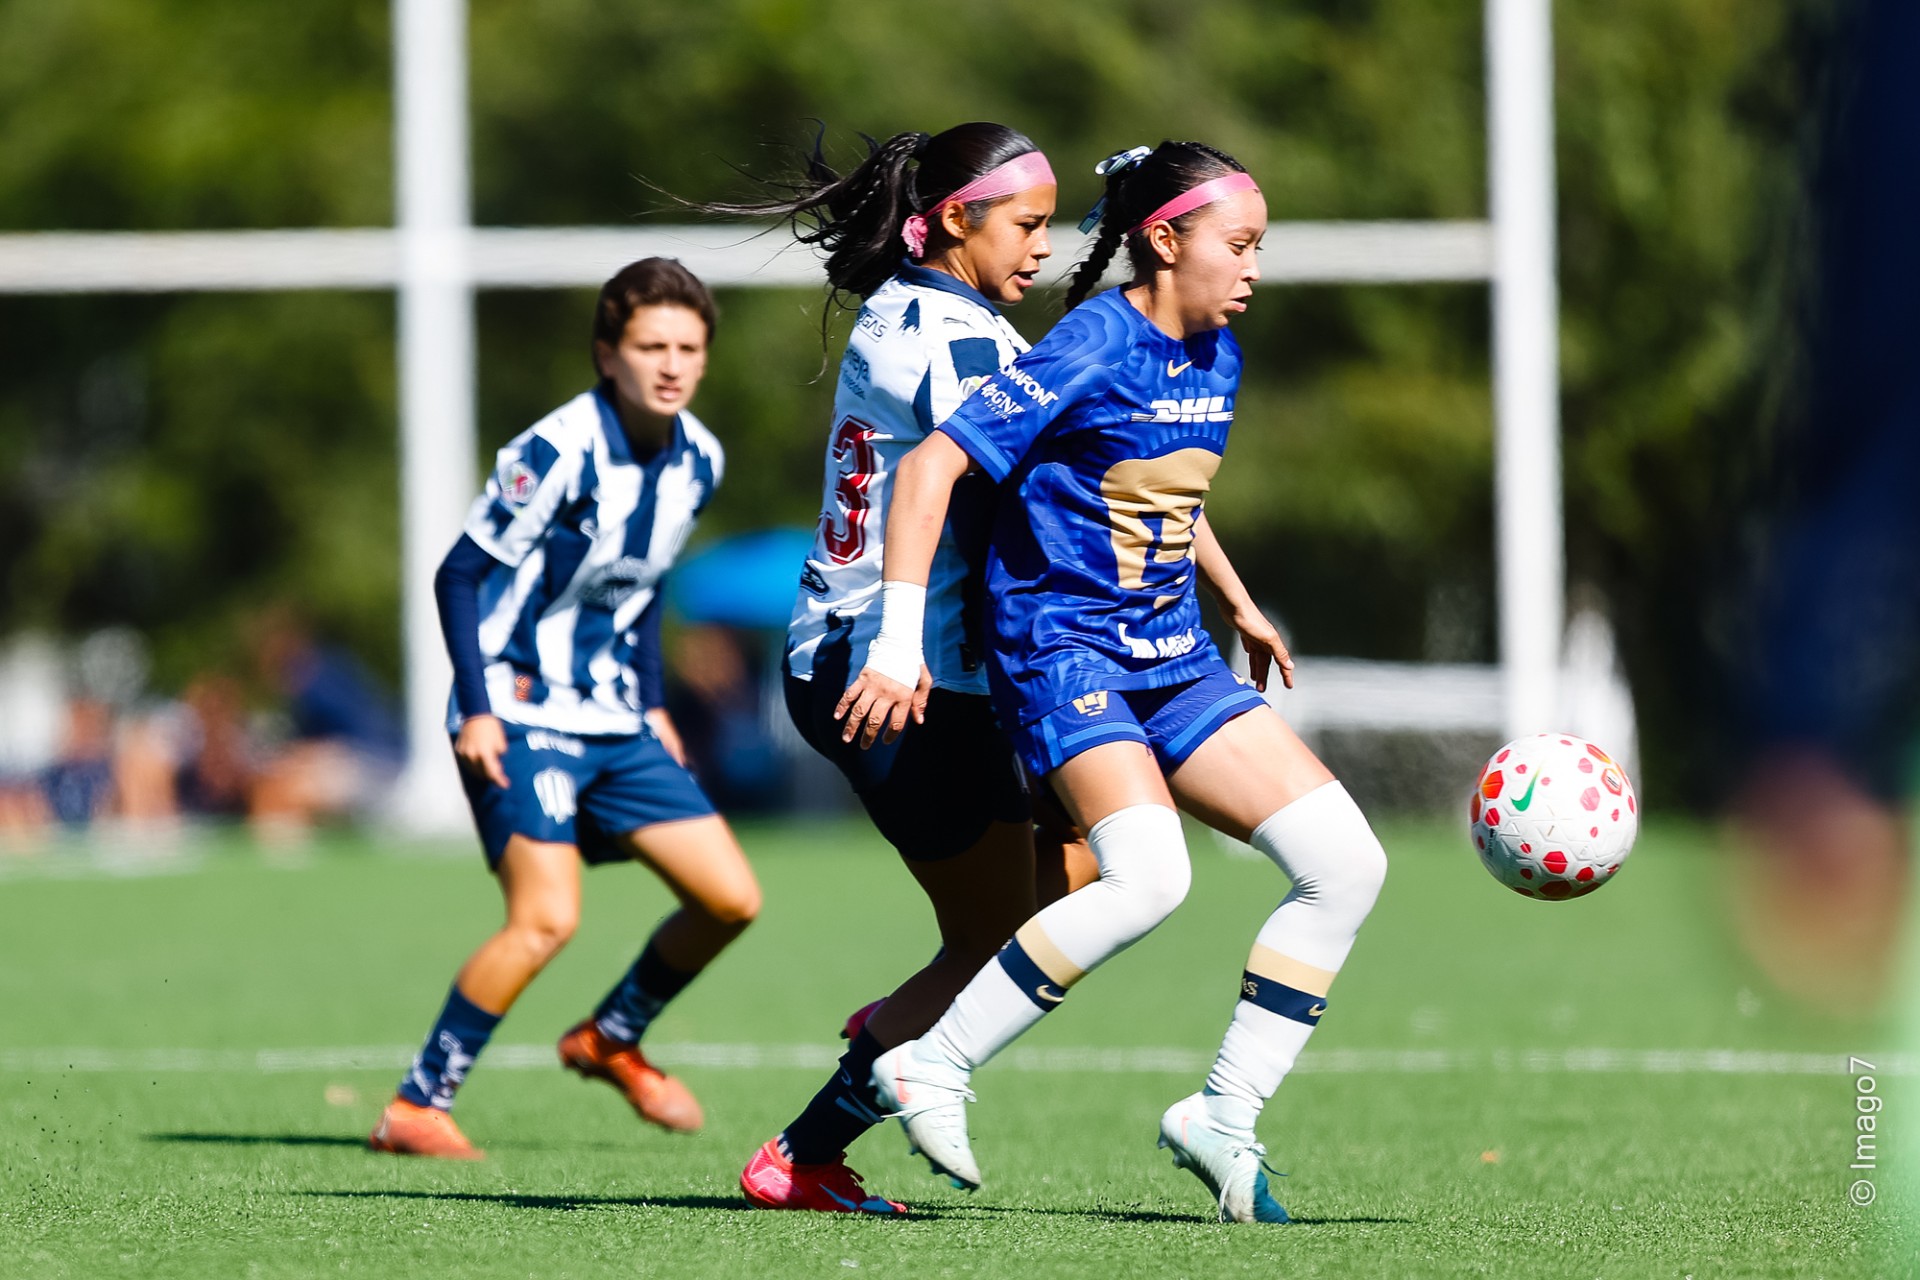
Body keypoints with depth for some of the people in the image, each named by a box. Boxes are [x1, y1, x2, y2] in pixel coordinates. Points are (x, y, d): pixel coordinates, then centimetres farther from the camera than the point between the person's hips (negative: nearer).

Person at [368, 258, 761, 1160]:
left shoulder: (698, 460, 4)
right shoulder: (561, 450, -19)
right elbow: (461, 575, -14)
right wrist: (477, 707, -20)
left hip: (612, 720, 7)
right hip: (520, 719, -7)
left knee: (730, 899, 2)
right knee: (547, 917, -21)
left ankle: (611, 1040, 26)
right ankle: (416, 1108, -11)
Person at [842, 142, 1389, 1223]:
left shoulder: (1217, 359, 9)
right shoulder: (1092, 351, -15)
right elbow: (932, 466, -18)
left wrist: (1239, 607, 31)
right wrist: (900, 646, -22)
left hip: (1173, 660, 8)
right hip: (1064, 643, -8)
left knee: (1347, 862, -4)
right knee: (1149, 877, -31)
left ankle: (1225, 1116, 2)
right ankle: (933, 1069, -18)